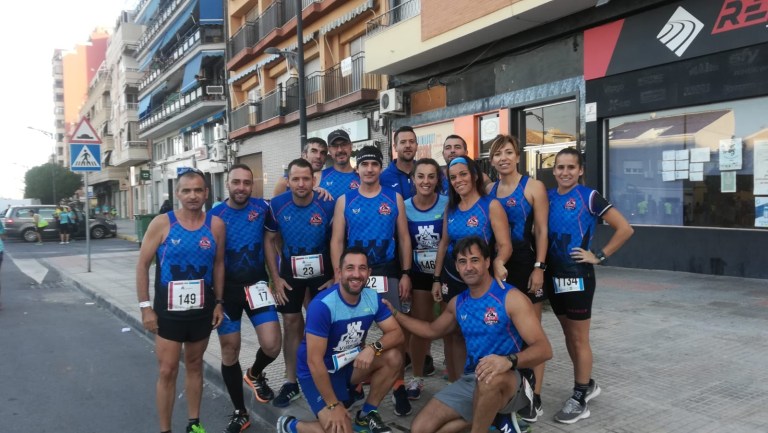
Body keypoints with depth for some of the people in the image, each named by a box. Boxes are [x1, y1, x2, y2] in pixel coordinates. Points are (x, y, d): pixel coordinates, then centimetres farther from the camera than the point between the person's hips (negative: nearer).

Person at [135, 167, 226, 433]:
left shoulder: (215, 225, -3)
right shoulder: (162, 223, -10)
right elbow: (143, 265, -5)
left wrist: (218, 302, 5)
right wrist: (145, 306, -9)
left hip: (202, 310, 3)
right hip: (168, 311, -2)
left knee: (195, 366, 16)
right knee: (167, 371, 2)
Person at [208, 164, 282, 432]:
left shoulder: (261, 207, -5)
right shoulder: (215, 215, -6)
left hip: (256, 285, 0)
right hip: (226, 289, 0)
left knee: (272, 345, -10)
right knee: (229, 351, 7)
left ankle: (255, 374, 26)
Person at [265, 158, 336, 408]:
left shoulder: (327, 205, -19)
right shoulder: (277, 205, -13)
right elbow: (269, 241, -2)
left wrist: (336, 277, -9)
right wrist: (276, 278, -6)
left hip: (323, 269, -1)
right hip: (290, 270, 2)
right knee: (291, 324, 7)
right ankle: (291, 383, 18)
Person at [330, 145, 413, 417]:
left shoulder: (394, 198, 4)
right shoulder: (345, 201, 3)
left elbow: (404, 238, 5)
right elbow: (337, 241, 1)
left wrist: (406, 273, -1)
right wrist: (339, 275, -6)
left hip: (388, 274, 0)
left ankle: (399, 386, 12)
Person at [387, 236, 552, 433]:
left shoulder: (511, 298, -13)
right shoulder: (457, 303, 8)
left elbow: (544, 349, -19)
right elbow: (433, 330, 26)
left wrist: (509, 361, -38)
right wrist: (395, 314, 19)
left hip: (510, 380, -6)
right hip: (470, 381, 6)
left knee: (490, 378, -42)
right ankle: (494, 415, 7)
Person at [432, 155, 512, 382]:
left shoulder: (491, 205, -11)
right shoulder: (450, 207, 6)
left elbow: (505, 245, -17)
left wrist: (498, 263, -38)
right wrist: (437, 279, 9)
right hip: (451, 277, 5)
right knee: (453, 334, 10)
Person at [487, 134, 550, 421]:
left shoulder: (533, 187, -3)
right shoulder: (488, 191, 10)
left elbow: (541, 230, -7)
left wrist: (539, 267, -15)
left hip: (525, 264, -4)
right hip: (496, 266, 5)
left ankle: (534, 397, 11)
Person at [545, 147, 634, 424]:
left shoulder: (588, 197, -9)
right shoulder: (547, 197, 6)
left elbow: (625, 229, -11)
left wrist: (599, 256, -12)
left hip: (577, 276, -6)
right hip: (552, 275, 6)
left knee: (579, 338, 3)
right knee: (568, 334, 17)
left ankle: (579, 399, 14)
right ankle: (587, 384, 35)